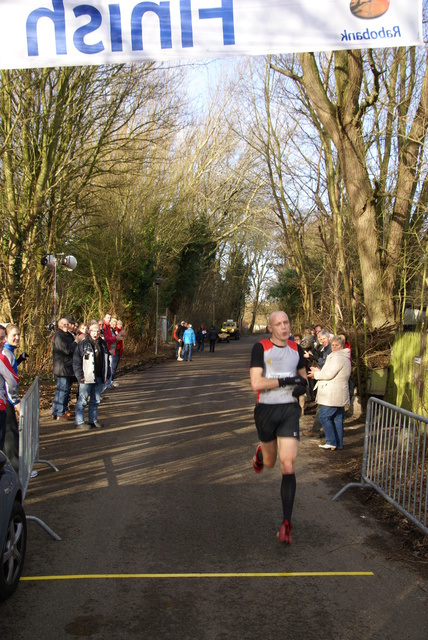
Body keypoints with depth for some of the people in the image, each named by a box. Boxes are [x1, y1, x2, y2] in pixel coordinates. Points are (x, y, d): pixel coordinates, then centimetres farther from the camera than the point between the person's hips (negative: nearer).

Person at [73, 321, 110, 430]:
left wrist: (107, 375, 15)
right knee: (82, 400, -1)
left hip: (99, 378, 6)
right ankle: (79, 422, 6)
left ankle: (93, 420, 24)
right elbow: (76, 361, -7)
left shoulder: (103, 344, 12)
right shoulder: (83, 344, -5)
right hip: (86, 378, -6)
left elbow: (106, 360, 20)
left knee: (95, 400, 13)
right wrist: (80, 376, -12)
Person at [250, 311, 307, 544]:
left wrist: (303, 385, -2)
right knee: (269, 462, 16)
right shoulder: (260, 348, -8)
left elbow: (302, 375, 22)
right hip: (266, 410, -1)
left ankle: (286, 523, -2)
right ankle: (261, 452, 56)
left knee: (288, 466, -9)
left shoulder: (296, 349, 6)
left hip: (289, 411, 1)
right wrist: (285, 380, -21)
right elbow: (256, 383, -16)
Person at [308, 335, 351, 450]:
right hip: (339, 395, 10)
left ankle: (331, 442, -3)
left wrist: (316, 374, -5)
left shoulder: (337, 357, -15)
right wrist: (319, 371, 12)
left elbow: (329, 374, -19)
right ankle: (338, 444, 14)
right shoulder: (345, 358, 20)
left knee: (324, 417, -5)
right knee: (337, 418, 11)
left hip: (332, 396, -10)